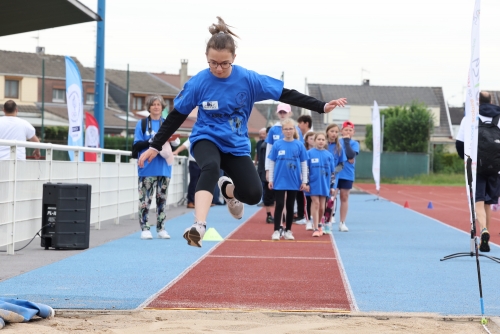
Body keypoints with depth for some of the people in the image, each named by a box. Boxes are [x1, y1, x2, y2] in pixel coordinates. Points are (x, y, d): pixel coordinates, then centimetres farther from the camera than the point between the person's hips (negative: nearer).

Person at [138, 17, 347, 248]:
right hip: (206, 139, -2)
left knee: (253, 194, -12)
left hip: (236, 145, 2)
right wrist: (155, 146, -2)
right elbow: (177, 116, -3)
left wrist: (322, 107, -12)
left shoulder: (248, 79, -13)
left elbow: (286, 95, -8)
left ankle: (228, 188, 25)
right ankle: (199, 226, -48)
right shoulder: (198, 83, -14)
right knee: (211, 168, -36)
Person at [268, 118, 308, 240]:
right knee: (279, 205, -2)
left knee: (290, 206, 10)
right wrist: (270, 179, 1)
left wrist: (304, 181, 2)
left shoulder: (299, 145, -1)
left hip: (294, 181, 1)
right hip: (279, 180, -1)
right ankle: (276, 231, 3)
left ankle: (288, 231, 18)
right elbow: (272, 163, 3)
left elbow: (304, 164, 3)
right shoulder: (277, 145, -2)